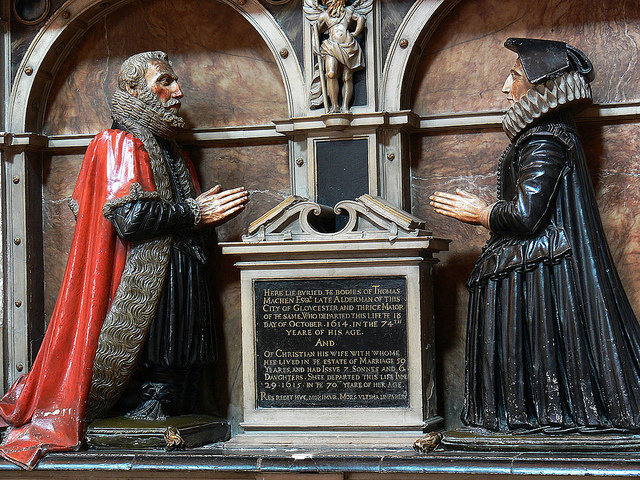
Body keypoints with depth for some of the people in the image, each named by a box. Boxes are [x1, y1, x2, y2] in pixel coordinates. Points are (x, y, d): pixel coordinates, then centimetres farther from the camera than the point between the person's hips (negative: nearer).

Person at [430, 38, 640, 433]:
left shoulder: (544, 142, -16)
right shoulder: (556, 133, 17)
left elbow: (526, 216, -22)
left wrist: (480, 214, -6)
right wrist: (480, 210, 18)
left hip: (540, 267, -10)